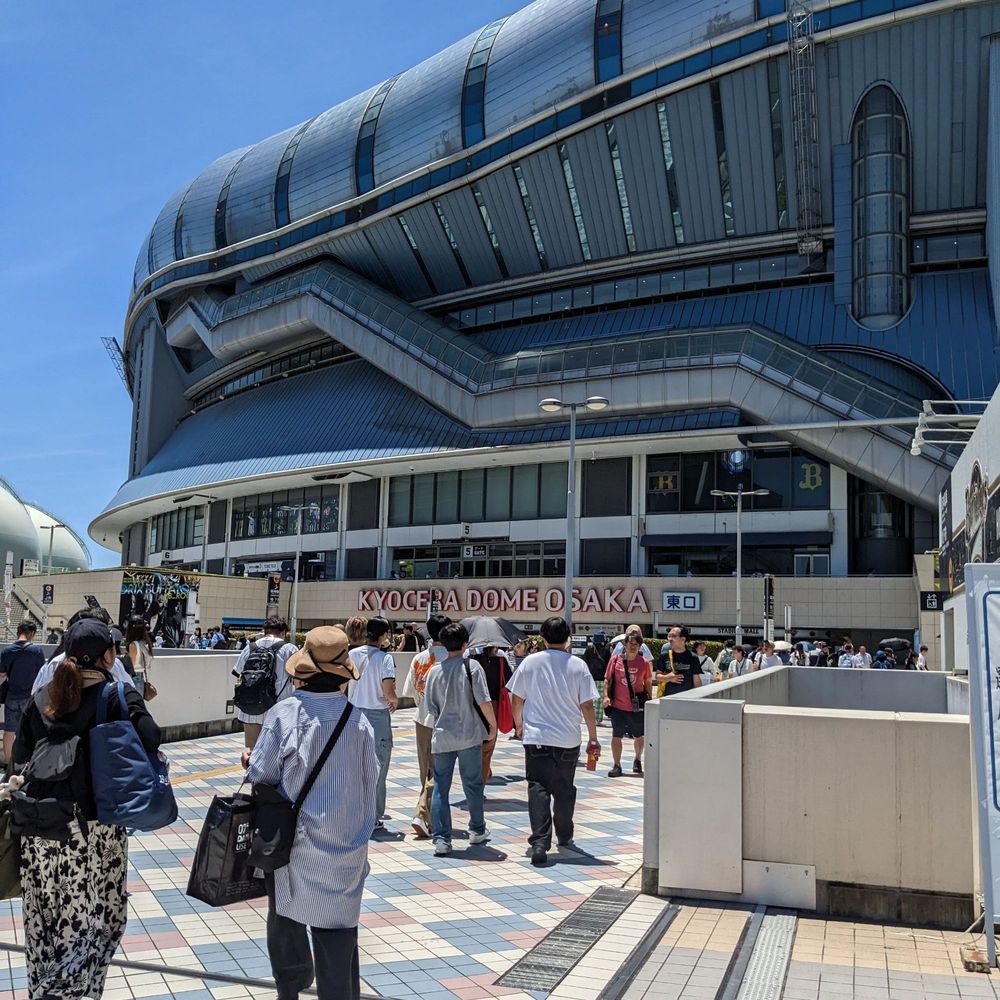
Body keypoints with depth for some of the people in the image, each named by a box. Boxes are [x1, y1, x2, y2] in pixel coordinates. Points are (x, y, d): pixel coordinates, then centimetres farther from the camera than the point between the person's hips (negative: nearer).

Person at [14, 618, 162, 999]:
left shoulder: (43, 698, 3)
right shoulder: (119, 696, -11)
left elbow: (20, 757, 9)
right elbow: (150, 741, -23)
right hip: (95, 826, -5)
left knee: (46, 917, 17)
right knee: (96, 918, 7)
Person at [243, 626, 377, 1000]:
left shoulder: (284, 713, -16)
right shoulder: (358, 719, -9)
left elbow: (262, 774, -10)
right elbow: (370, 779, -1)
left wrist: (249, 761, 13)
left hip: (295, 841, 0)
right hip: (346, 843, 0)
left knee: (286, 916, 24)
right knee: (337, 926, 8)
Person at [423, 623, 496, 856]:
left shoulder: (434, 671, 2)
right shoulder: (471, 666, -8)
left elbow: (430, 707, 8)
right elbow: (484, 701, -11)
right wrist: (493, 725, 2)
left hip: (441, 737, 2)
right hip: (469, 735, -2)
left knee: (440, 788, 5)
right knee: (473, 785, 13)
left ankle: (441, 839, 2)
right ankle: (477, 830, 27)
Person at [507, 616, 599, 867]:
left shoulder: (530, 662, -2)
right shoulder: (578, 665, -5)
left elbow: (516, 699, 4)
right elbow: (587, 706, -4)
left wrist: (519, 725, 21)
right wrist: (593, 738, 5)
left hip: (536, 737, -1)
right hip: (568, 739, 1)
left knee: (538, 789, 1)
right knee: (564, 789, 17)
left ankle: (540, 842, -10)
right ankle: (564, 837, 32)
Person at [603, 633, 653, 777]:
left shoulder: (644, 663, -1)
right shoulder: (615, 660, -3)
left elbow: (648, 683, 9)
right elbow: (607, 679, 3)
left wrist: (650, 700, 7)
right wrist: (606, 696, -8)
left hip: (638, 707, 1)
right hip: (618, 706, -1)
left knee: (639, 736, 13)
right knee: (616, 737, 0)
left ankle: (637, 760, 37)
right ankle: (616, 766, 11)